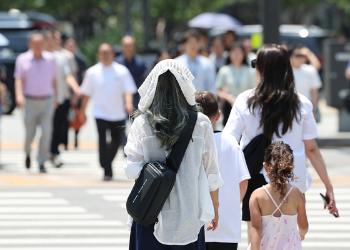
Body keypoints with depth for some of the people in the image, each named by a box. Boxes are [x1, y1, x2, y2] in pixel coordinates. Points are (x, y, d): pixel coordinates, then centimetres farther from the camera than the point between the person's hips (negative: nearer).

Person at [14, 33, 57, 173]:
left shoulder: (50, 59, 5)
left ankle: (41, 163, -8)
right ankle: (27, 152, 37)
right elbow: (18, 79, -7)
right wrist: (19, 95, -22)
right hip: (30, 102, -1)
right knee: (30, 134, 5)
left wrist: (56, 98, 15)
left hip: (47, 101, 1)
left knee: (46, 132, -12)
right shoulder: (22, 59, -1)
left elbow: (54, 80, 13)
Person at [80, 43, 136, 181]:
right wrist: (83, 111, 10)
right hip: (100, 112, -2)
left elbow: (128, 90, -6)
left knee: (117, 140, 12)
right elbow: (86, 93, 9)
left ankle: (107, 163, 36)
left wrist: (129, 103, -24)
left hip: (118, 113, 2)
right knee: (102, 141, -13)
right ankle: (107, 171, -11)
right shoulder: (92, 72, 2)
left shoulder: (122, 71, 1)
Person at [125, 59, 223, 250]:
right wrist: (214, 209, 15)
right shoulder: (201, 124, -4)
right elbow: (211, 172, 3)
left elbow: (132, 171, -9)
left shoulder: (142, 123, -6)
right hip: (189, 212, 0)